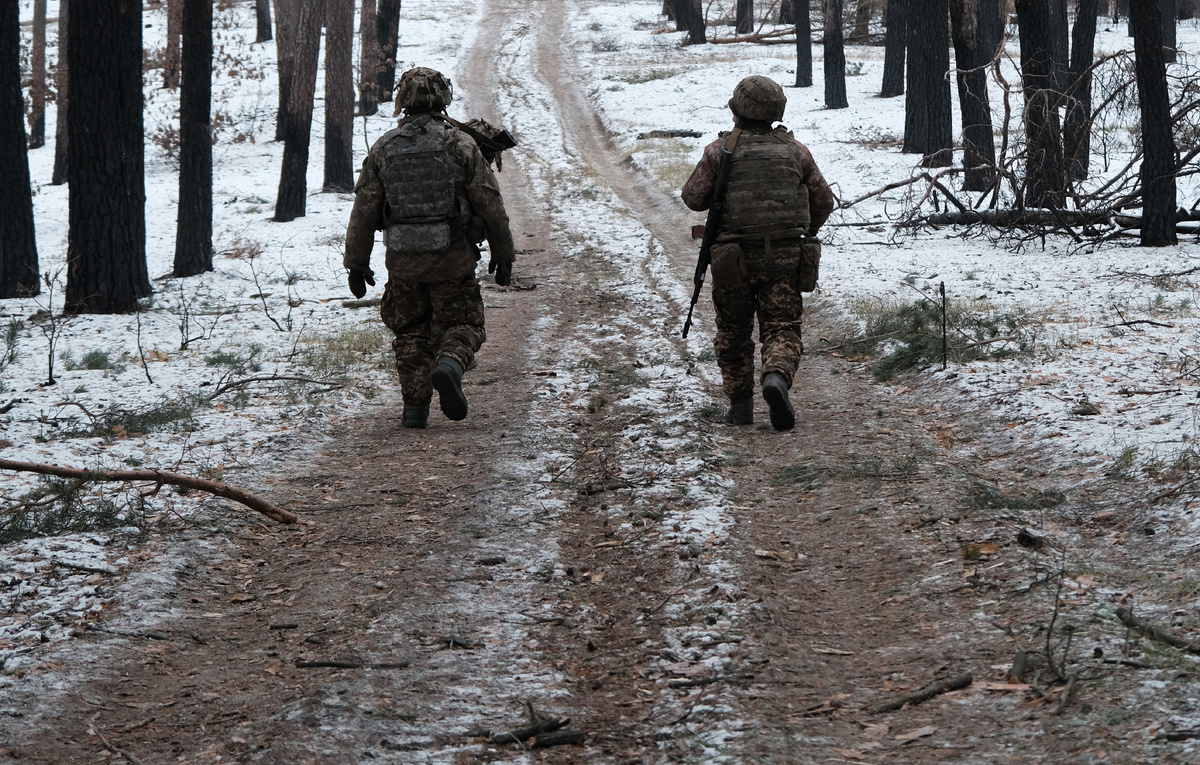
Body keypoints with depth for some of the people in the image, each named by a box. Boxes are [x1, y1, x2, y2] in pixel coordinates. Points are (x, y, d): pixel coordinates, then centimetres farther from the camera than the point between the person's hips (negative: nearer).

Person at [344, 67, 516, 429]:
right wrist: (503, 254, 8)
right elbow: (490, 203, -3)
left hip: (402, 260, 2)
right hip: (452, 257, -2)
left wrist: (357, 263, 12)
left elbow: (363, 210, 4)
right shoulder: (459, 144, -5)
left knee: (412, 332, 15)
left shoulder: (384, 148, 1)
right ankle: (449, 365, -21)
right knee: (462, 325, 9)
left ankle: (415, 408, 10)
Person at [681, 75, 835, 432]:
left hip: (733, 257, -1)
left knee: (733, 332, 15)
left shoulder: (720, 150, -4)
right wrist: (804, 233, 27)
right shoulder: (795, 150, 4)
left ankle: (740, 403, 13)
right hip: (784, 256, 1)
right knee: (782, 328, 2)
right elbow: (824, 200, 10)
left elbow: (694, 197, 0)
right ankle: (777, 377, -27)